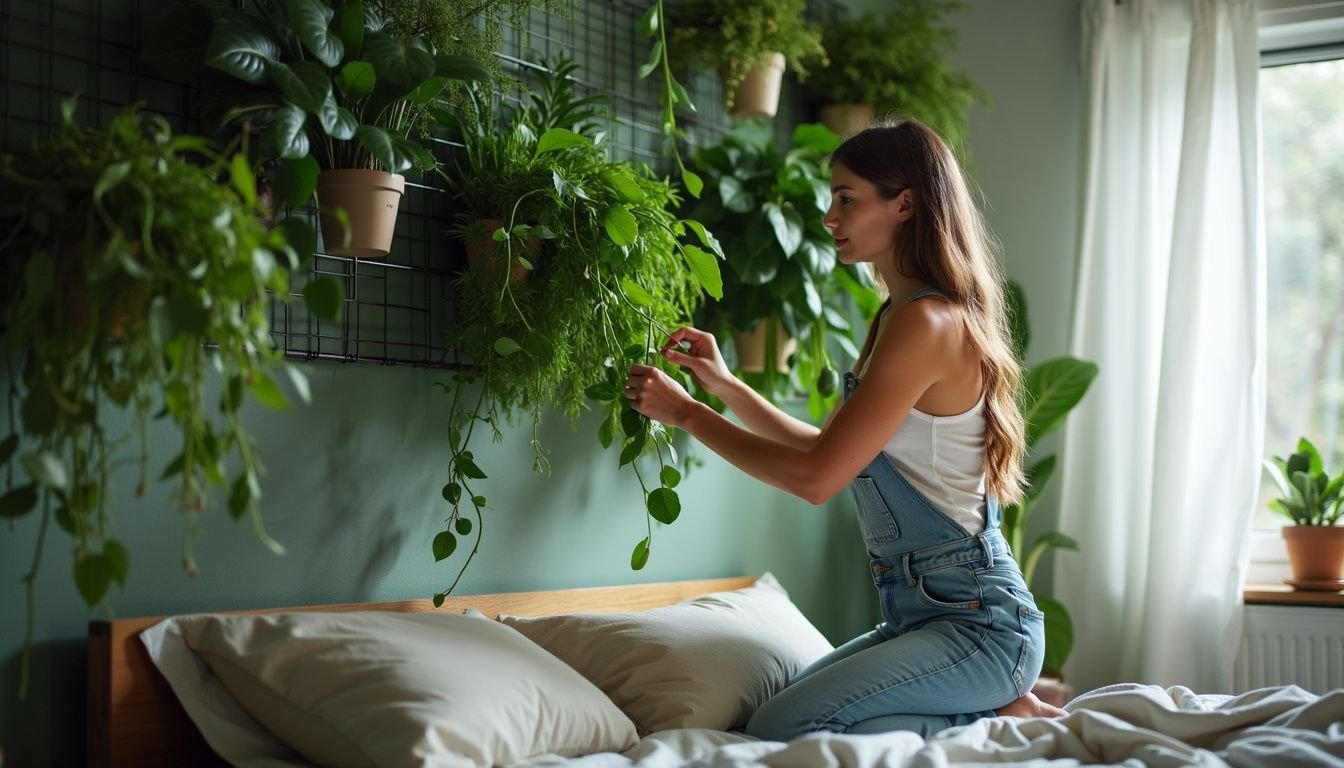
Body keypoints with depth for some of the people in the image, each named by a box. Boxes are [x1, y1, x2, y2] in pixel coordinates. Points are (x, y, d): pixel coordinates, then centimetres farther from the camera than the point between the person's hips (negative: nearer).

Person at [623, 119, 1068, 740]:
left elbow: (816, 477, -20)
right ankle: (996, 707, 11)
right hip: (922, 613, 10)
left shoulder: (927, 323, -19)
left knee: (780, 731, -17)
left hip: (977, 624, -10)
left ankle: (1007, 718, -3)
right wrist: (723, 384, 12)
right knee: (781, 701, 13)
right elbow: (827, 448, 19)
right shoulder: (896, 318, 13)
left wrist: (687, 415, -11)